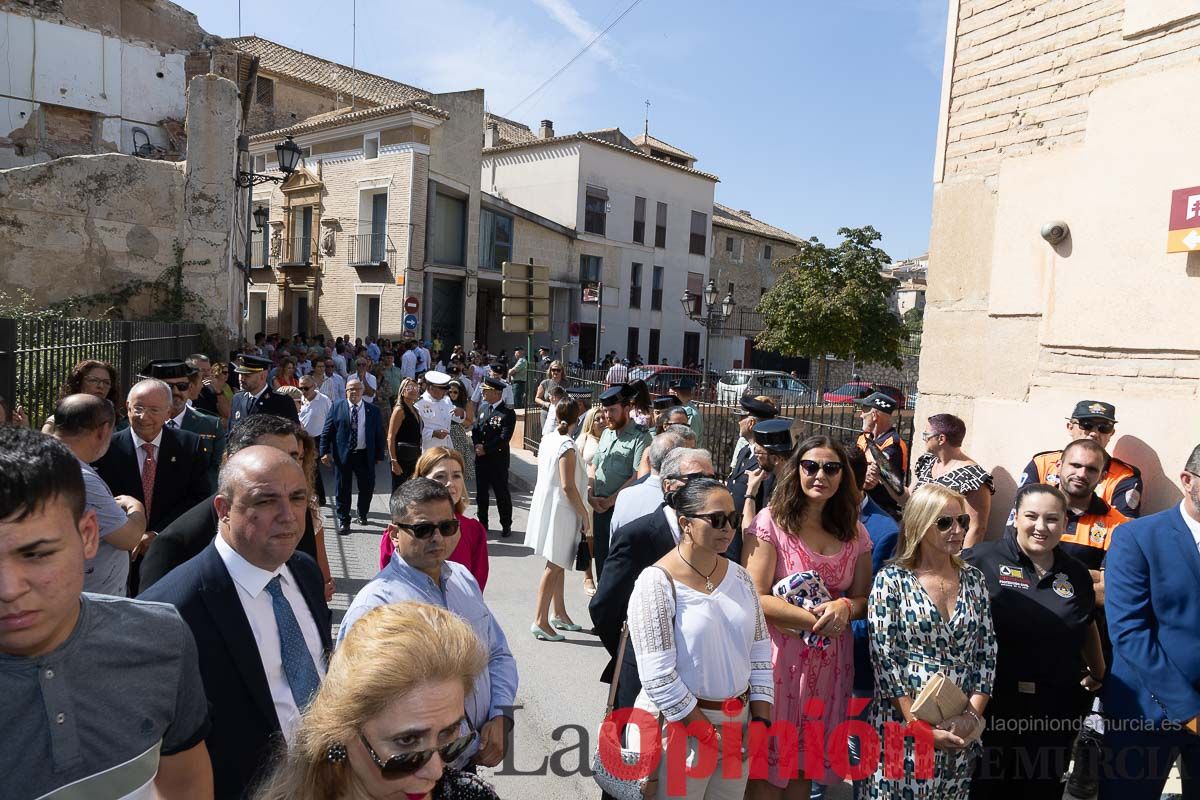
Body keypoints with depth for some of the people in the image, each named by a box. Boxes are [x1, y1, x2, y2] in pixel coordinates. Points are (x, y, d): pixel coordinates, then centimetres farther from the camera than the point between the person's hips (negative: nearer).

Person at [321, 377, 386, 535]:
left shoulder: (373, 410, 4)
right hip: (343, 456, -1)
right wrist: (325, 452, -8)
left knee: (367, 487, 9)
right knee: (343, 490, 4)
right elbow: (327, 432, 1)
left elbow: (379, 434, 5)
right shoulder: (337, 408, 1)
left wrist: (379, 456, 3)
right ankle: (344, 522, 16)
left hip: (365, 456, 1)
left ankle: (363, 515, 34)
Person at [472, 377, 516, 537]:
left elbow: (504, 437, -20)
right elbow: (475, 430, 9)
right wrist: (478, 445, -10)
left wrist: (485, 448, -17)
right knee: (481, 493, 14)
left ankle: (506, 526, 16)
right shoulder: (483, 410, 11)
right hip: (481, 459, 7)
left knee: (502, 494, 4)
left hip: (498, 460, -6)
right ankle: (482, 523, 27)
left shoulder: (508, 413, -12)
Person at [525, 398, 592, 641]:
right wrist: (585, 515, -14)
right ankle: (540, 620, 3)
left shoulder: (547, 439, 5)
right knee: (555, 566, -1)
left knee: (558, 564, 18)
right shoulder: (567, 445, -19)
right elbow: (568, 486, -21)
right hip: (560, 510, -9)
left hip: (545, 504, 9)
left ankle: (559, 613, 30)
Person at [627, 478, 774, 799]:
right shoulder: (657, 583, -17)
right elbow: (657, 677, -20)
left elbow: (760, 651, 8)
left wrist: (760, 719, 1)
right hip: (679, 726, -5)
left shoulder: (739, 576, 3)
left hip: (739, 721, 6)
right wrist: (709, 733, -14)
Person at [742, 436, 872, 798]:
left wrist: (845, 608, -13)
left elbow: (864, 598, 10)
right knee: (768, 770, 8)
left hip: (831, 663, 4)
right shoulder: (771, 522, -10)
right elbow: (755, 598, -14)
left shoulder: (854, 533, 5)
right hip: (780, 658, -4)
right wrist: (816, 619, -18)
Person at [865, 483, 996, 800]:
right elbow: (884, 658, -11)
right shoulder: (891, 580, -7)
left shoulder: (974, 579, 6)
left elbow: (987, 652, 6)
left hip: (961, 731, 4)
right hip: (903, 725, -4)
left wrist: (973, 715, -5)